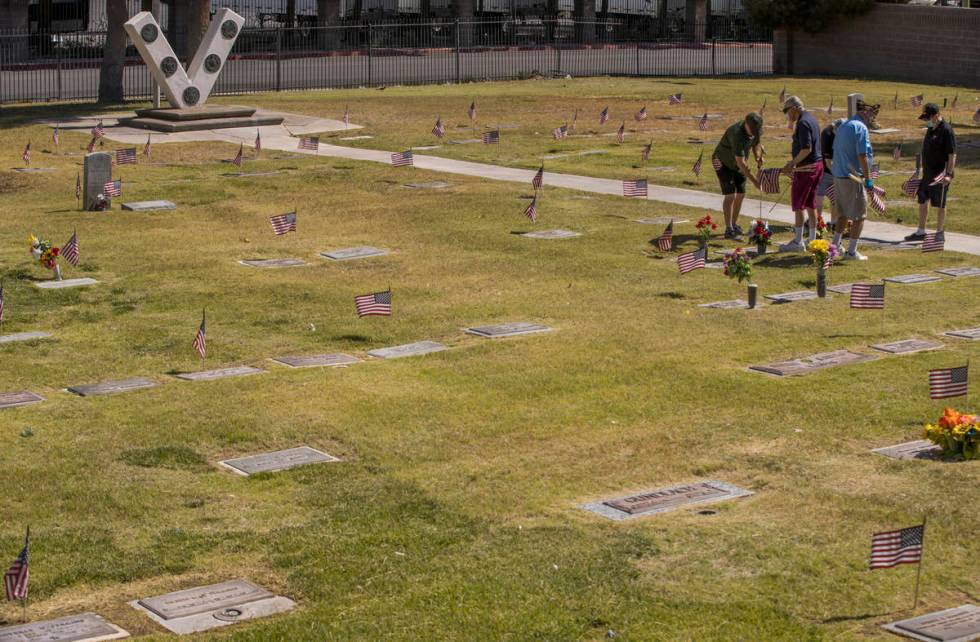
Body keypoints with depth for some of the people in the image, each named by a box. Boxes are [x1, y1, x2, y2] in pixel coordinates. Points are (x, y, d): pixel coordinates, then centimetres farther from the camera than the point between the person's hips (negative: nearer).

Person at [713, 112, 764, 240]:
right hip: (723, 163, -7)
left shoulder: (756, 130, -14)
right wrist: (754, 180, -37)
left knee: (741, 194, 7)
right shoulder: (737, 134, -37)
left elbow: (756, 144, 8)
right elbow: (740, 162, -38)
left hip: (737, 164, 7)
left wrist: (758, 157, -14)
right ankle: (729, 230, -14)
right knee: (730, 195, -15)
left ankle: (734, 224, 21)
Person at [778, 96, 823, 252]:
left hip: (806, 168, -10)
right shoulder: (812, 119, 14)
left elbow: (806, 149, -24)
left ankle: (798, 242, -3)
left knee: (798, 204, -4)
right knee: (810, 203, 15)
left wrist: (793, 163, -16)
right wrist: (794, 163, 22)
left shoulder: (803, 123, -17)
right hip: (818, 165, 10)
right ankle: (812, 239, 19)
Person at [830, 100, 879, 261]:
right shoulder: (860, 128, -14)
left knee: (843, 213, 21)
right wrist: (868, 179, -14)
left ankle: (835, 245, 25)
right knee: (859, 216, 0)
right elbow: (862, 155, -19)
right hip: (853, 177, -9)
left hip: (838, 176, 9)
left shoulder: (843, 126, 14)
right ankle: (851, 252, 1)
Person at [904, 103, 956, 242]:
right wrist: (923, 170, 21)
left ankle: (940, 233, 11)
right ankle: (921, 232, 23)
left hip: (940, 176, -9)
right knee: (922, 202, 13)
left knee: (939, 205, 1)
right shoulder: (930, 129, 11)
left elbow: (952, 155, -18)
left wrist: (949, 174, -24)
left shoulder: (946, 131, -15)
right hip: (927, 174, 9)